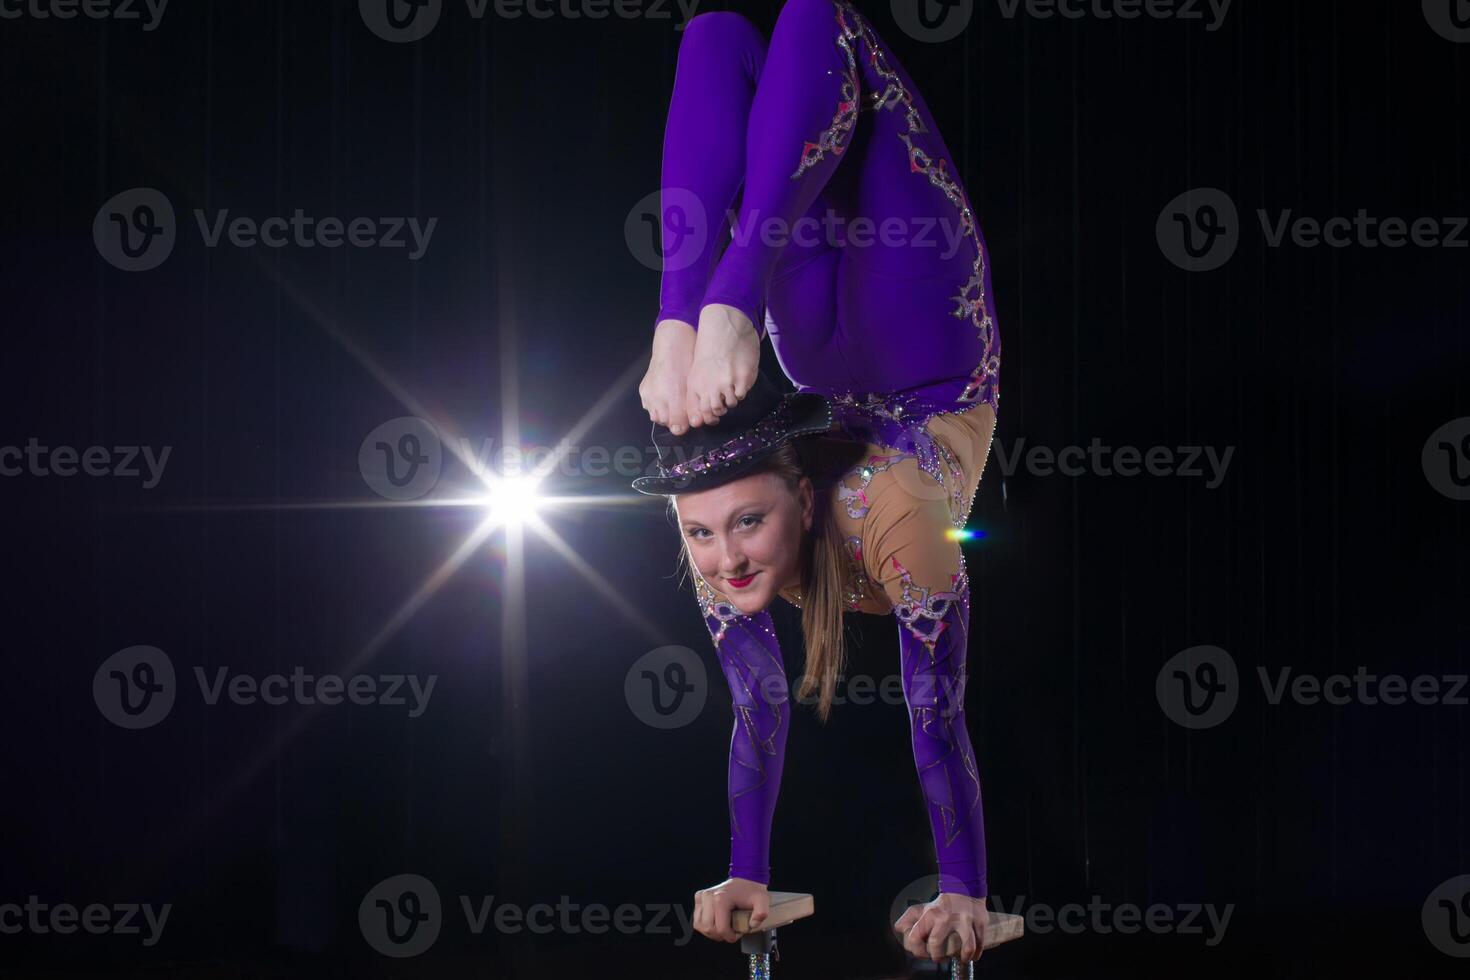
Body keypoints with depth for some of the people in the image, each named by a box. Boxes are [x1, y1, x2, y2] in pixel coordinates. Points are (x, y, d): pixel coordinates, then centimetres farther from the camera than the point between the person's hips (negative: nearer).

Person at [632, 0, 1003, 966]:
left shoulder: (887, 515, -36)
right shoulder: (712, 537, -23)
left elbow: (938, 716, -33)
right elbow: (760, 708, -16)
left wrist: (966, 896, -32)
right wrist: (746, 876, -14)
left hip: (927, 363, -3)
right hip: (828, 367, 3)